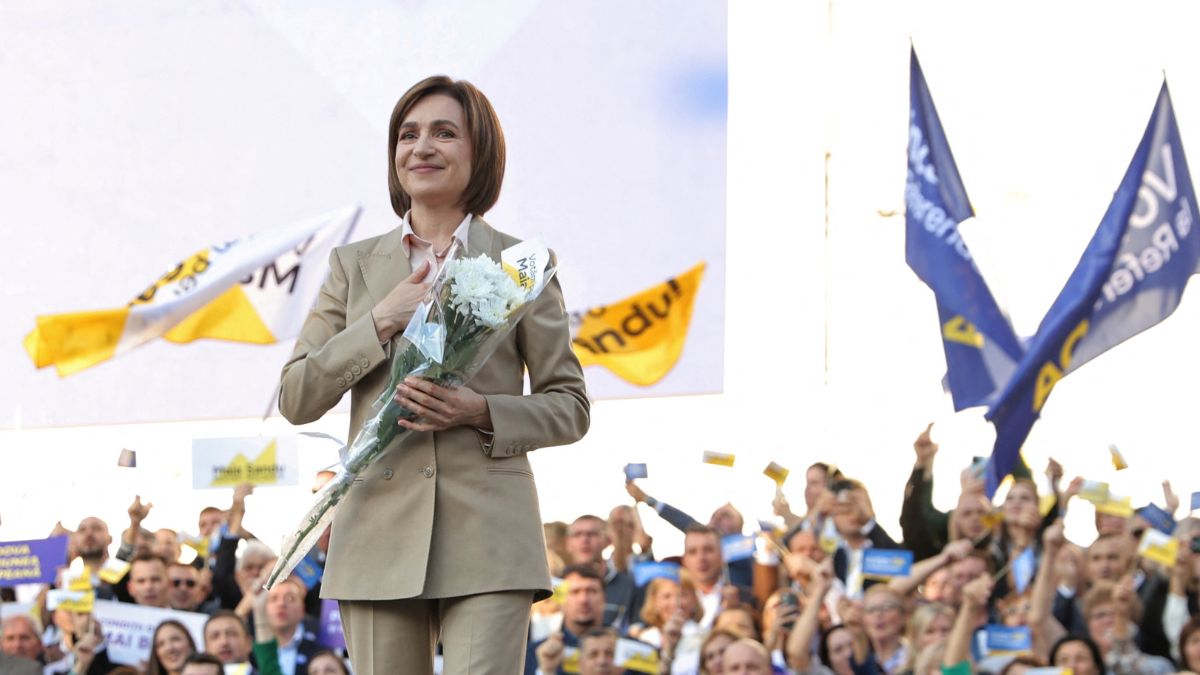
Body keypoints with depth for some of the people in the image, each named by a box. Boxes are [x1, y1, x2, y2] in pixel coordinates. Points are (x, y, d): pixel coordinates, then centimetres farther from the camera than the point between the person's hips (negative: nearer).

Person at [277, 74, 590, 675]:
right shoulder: (354, 265, 13)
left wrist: (481, 411, -11)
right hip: (380, 532, 2)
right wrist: (381, 321, -5)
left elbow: (569, 407, 9)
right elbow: (295, 398, 7)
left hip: (488, 536, -2)